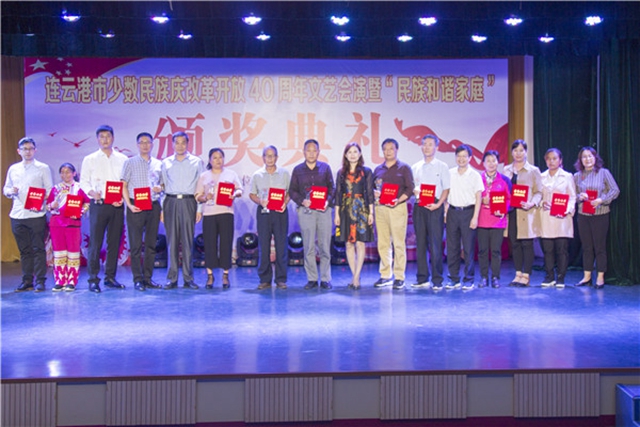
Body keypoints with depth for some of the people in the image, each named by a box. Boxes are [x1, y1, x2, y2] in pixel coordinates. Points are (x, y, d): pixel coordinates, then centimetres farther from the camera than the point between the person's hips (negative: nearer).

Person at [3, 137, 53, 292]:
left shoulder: (43, 168, 5)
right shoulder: (13, 169, 16)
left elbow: (49, 190, 1)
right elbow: (6, 188, 20)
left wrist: (41, 204, -16)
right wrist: (10, 191, -4)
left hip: (36, 215, -4)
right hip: (17, 215, 4)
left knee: (38, 249, -3)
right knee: (24, 250, 8)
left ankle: (40, 281, 1)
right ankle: (27, 281, 13)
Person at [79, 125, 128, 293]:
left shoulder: (122, 159, 10)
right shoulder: (90, 160, 8)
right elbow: (84, 181, 6)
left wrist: (123, 197, -6)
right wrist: (92, 192, -13)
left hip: (117, 205, 2)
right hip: (98, 204, -2)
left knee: (114, 242, 5)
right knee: (95, 242, -4)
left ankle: (110, 277, 14)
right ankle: (93, 279, -1)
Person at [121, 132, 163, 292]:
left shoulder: (158, 164, 13)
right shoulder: (130, 162, 5)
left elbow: (163, 184, 20)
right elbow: (123, 185, 0)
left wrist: (160, 188, -4)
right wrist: (129, 205, -11)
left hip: (154, 206, 3)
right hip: (136, 207, -3)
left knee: (151, 243, 6)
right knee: (136, 244, -3)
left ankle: (148, 277, 13)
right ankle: (138, 279, 1)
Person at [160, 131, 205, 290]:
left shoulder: (197, 162, 8)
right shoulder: (165, 163, 12)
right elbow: (162, 186, 11)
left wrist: (199, 208, -2)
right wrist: (161, 208, 2)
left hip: (188, 202, -1)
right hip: (170, 202, 1)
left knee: (188, 241, -2)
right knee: (172, 241, 0)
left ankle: (188, 278, 2)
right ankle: (171, 278, 4)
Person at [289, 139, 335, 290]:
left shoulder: (325, 168, 10)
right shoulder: (298, 170, 9)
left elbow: (331, 188, 9)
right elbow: (292, 191, 8)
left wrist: (328, 201, -9)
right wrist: (302, 201, -9)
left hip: (324, 210, 0)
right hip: (305, 211, 0)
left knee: (325, 246, 1)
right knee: (308, 247, 1)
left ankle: (325, 279, 9)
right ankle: (312, 279, 9)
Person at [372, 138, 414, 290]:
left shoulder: (404, 168, 5)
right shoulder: (378, 169, 17)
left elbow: (410, 189, -1)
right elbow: (372, 187, 18)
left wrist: (398, 200, -15)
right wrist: (374, 193, -4)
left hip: (398, 208, -4)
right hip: (380, 208, 4)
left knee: (398, 243, -5)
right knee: (383, 243, 4)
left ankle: (399, 277, 0)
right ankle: (385, 276, 12)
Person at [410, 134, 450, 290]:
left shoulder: (442, 166, 6)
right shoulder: (415, 167, 16)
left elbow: (446, 189, 1)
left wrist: (438, 204, -13)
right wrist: (415, 191, -7)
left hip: (435, 207, -4)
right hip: (419, 207, 4)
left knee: (435, 243, -7)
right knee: (420, 242, 4)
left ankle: (437, 280, -3)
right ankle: (422, 279, 10)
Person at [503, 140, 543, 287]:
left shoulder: (533, 170, 3)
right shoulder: (506, 170, 13)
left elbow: (538, 192, -1)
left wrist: (532, 203, -18)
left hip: (526, 213, -3)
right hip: (511, 212, 4)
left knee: (527, 244, -3)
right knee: (515, 244, 6)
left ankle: (526, 276, 2)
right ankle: (518, 275, 13)